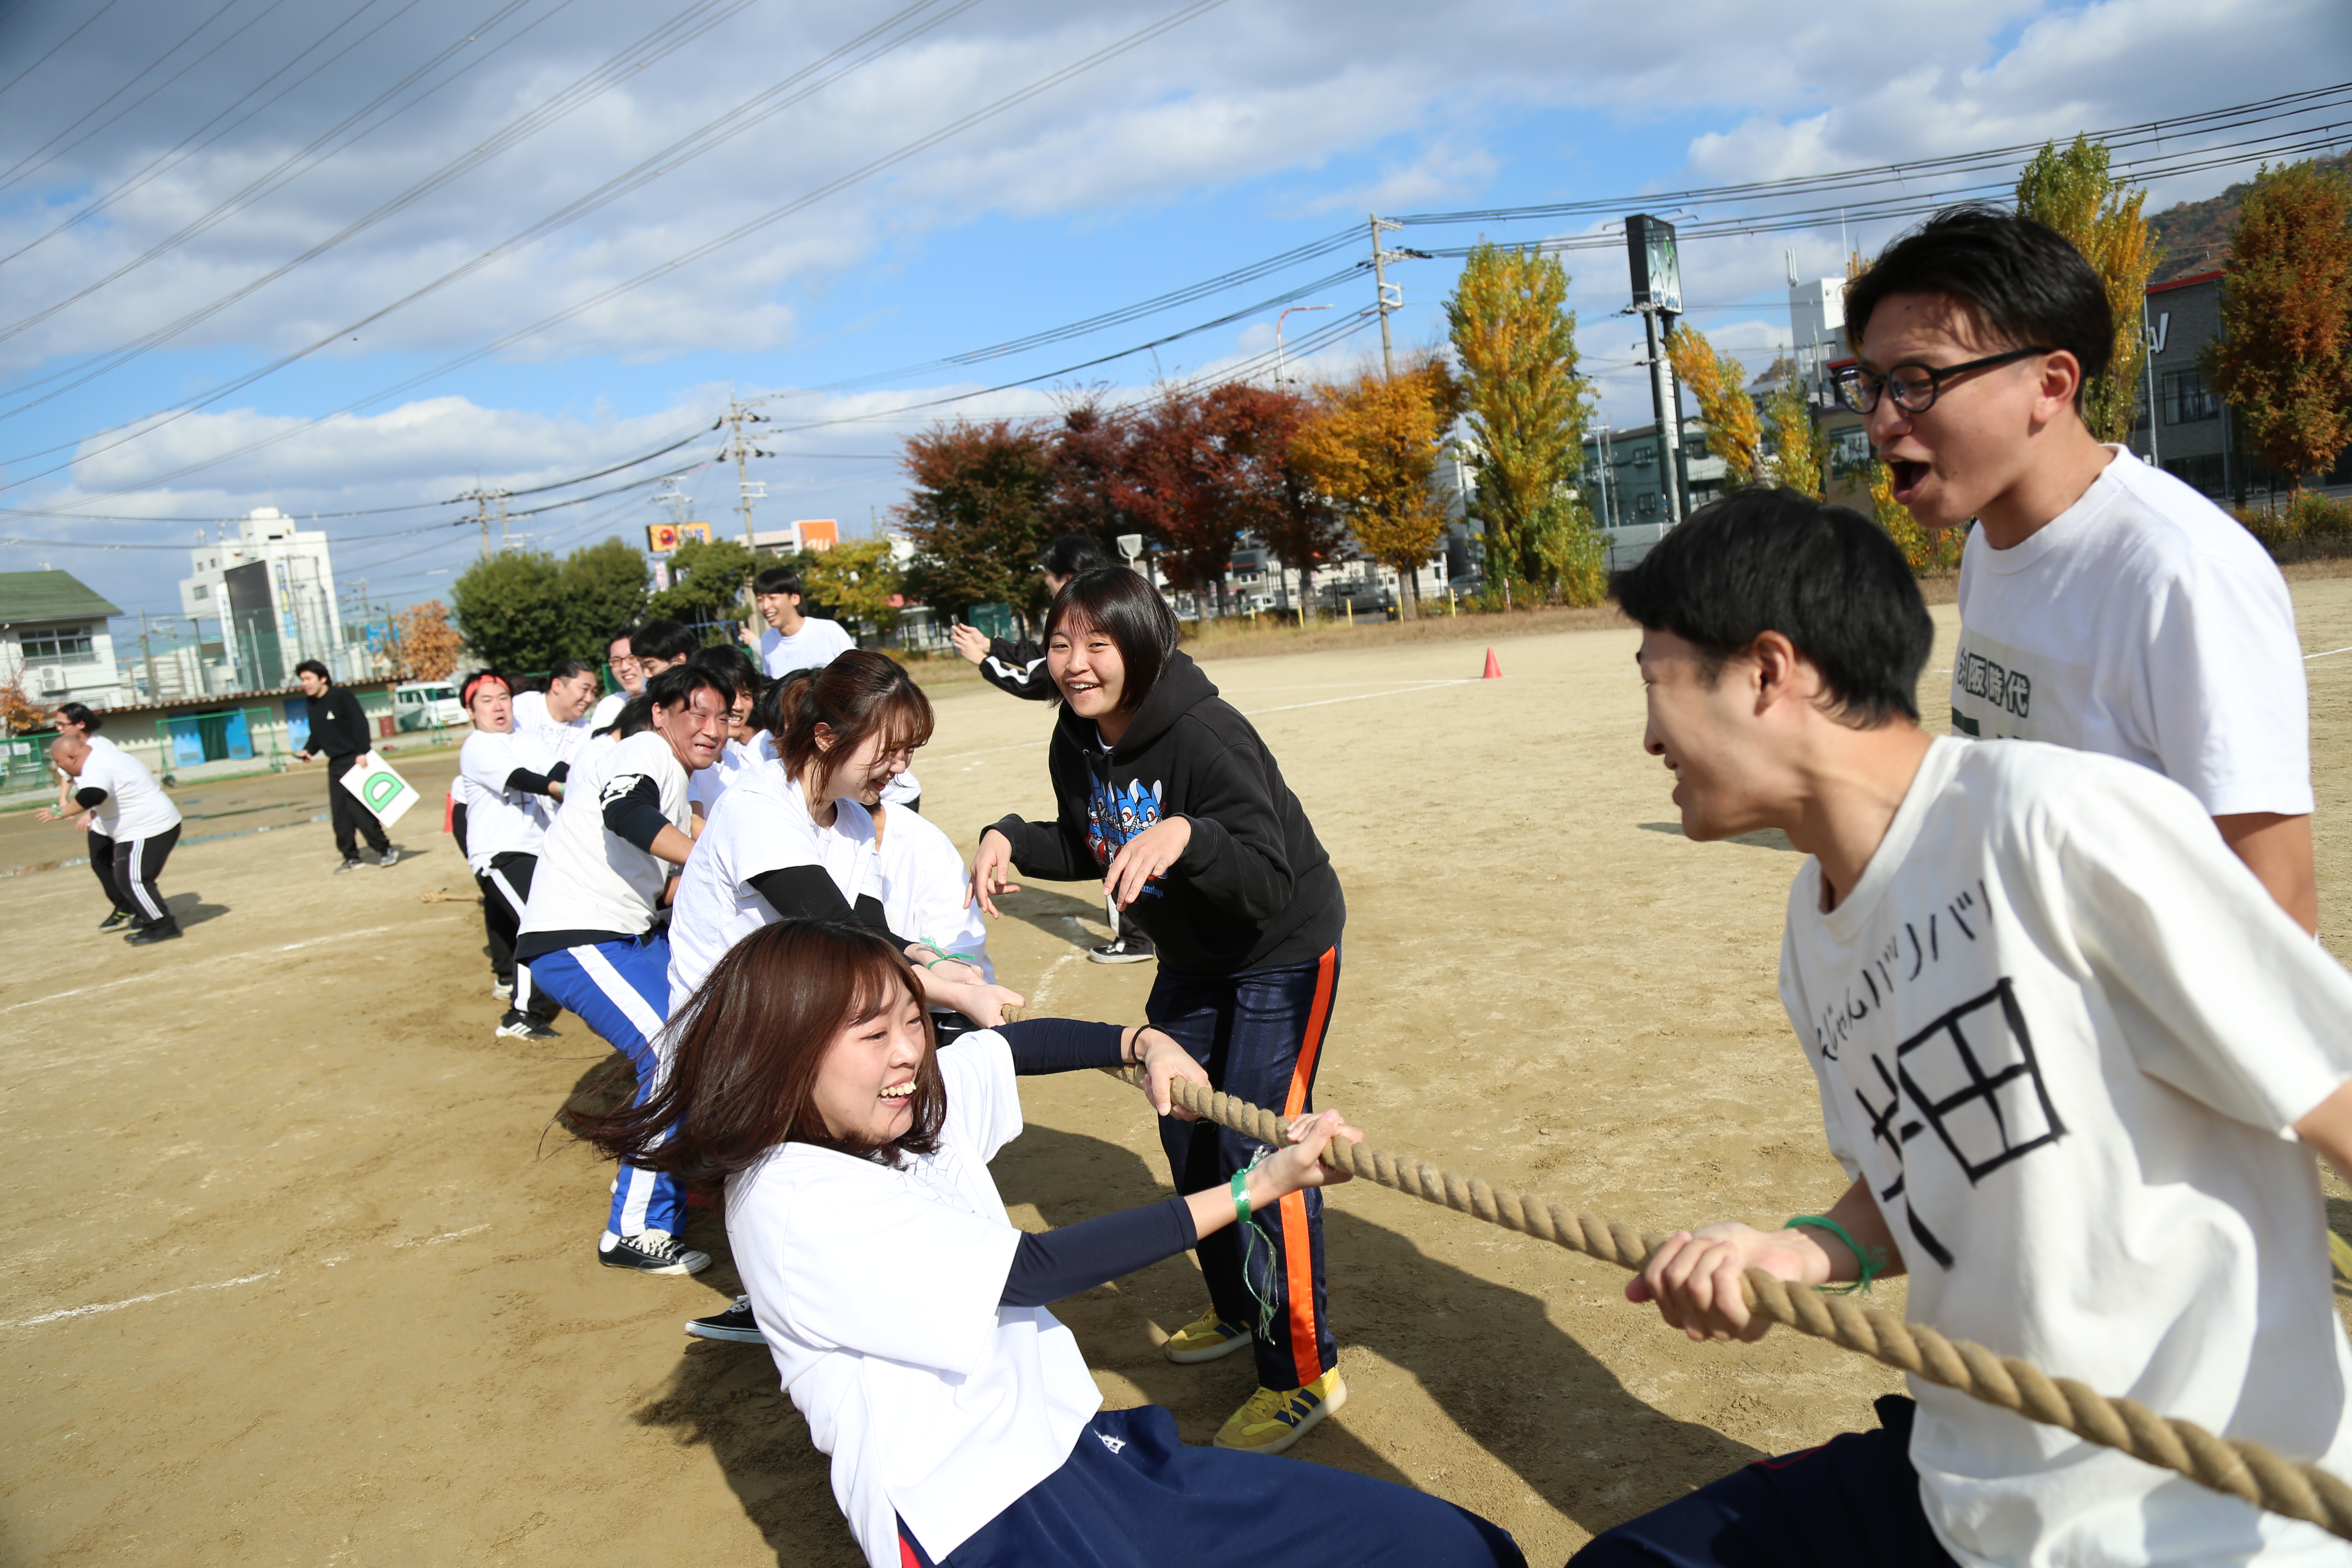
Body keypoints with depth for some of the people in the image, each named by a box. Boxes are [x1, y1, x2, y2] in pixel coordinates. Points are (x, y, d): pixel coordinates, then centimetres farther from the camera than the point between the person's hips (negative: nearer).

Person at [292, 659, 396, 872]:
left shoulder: (341, 697, -9)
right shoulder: (314, 706, 14)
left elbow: (360, 723, -15)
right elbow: (317, 736, 20)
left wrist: (362, 752, -22)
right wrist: (308, 751, 2)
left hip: (354, 760, -8)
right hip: (335, 764, 8)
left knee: (358, 808, -12)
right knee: (339, 813, 5)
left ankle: (385, 850, -2)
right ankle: (351, 857, 12)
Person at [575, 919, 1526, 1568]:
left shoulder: (922, 1106, 7)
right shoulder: (794, 1204, -16)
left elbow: (1019, 1044, 25)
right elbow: (1036, 1269, -18)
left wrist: (1140, 1045, 4)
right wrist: (1255, 1187, -17)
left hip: (1079, 1444, 8)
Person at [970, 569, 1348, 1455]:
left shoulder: (1207, 736, -32)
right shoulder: (1076, 742, -9)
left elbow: (1271, 883, -38)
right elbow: (1090, 852, 8)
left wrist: (1186, 835, -55)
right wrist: (1012, 840, -10)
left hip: (1283, 955, -8)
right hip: (1191, 957, 8)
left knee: (1258, 1147, -12)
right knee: (1187, 1136, 17)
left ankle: (1304, 1371, 5)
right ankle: (1237, 1310, 40)